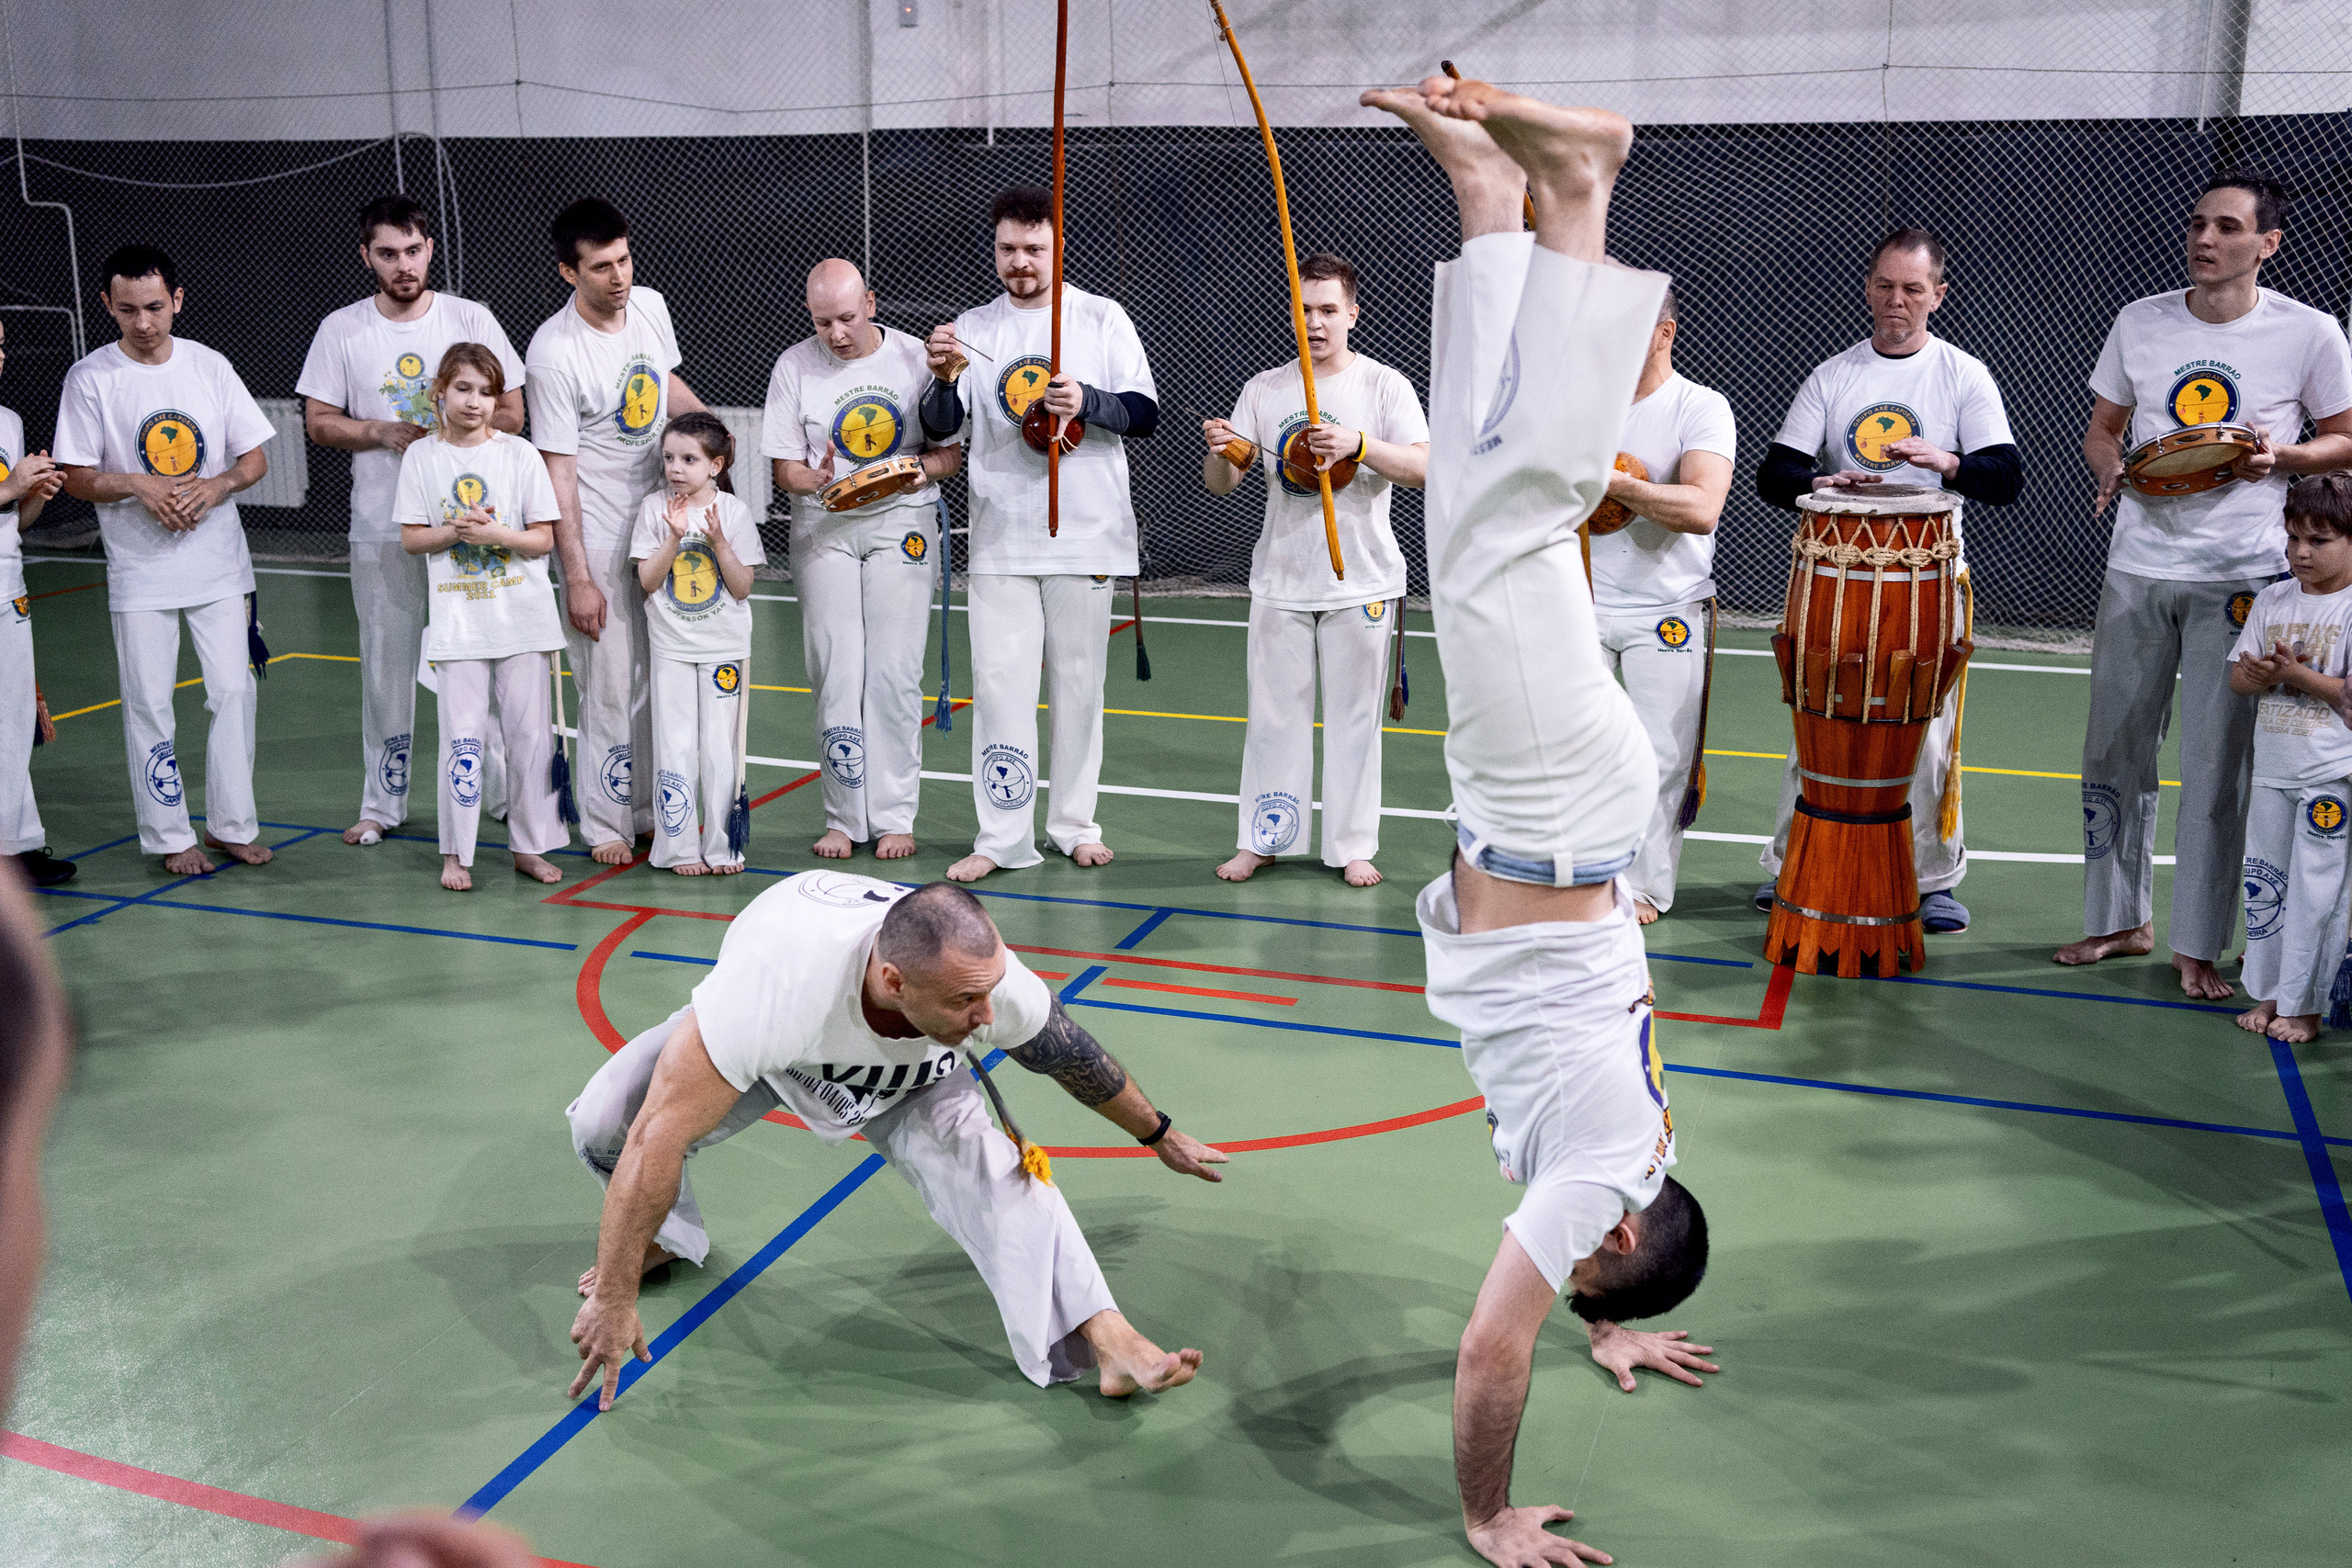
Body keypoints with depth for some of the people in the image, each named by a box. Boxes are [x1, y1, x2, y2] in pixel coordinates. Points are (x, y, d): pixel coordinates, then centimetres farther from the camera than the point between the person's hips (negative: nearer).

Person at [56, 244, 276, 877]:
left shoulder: (211, 367, 3)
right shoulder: (90, 378, -4)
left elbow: (255, 459, 6)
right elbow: (75, 477, -2)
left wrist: (214, 485, -13)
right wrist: (139, 484, -18)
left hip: (219, 564, 2)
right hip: (139, 571, -2)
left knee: (234, 690, 2)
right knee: (149, 705, 2)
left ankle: (232, 825, 16)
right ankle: (170, 837, 13)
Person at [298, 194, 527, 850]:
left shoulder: (471, 320, 0)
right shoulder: (341, 330, 3)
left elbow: (510, 413, 1)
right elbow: (319, 421, 5)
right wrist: (381, 432, -13)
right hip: (381, 528, 1)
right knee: (386, 662, 8)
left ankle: (502, 788, 15)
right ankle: (382, 803, 18)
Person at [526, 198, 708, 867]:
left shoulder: (650, 305, 0)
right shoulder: (553, 352, -19)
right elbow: (558, 472, -18)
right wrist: (577, 577, -18)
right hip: (599, 540, -6)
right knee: (611, 687, -1)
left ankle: (648, 807, 25)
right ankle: (607, 825, 13)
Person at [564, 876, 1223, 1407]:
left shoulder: (988, 977, -35)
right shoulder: (776, 979, -49)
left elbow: (1078, 1061, -11)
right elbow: (658, 1140, -41)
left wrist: (1160, 1135, 6)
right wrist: (614, 1302, -34)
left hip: (906, 1071, 1)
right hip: (764, 1049, 0)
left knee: (982, 1160, -27)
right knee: (602, 1124, -20)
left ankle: (1111, 1343, -25)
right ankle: (667, 1240, 13)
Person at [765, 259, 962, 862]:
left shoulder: (915, 358, 0)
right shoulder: (794, 367, 1)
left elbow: (951, 451, 4)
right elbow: (785, 468, 3)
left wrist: (910, 472, -17)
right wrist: (824, 482, -19)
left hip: (901, 520, 0)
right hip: (823, 526, 1)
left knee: (894, 671, -5)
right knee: (836, 673, -3)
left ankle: (893, 816, 4)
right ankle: (844, 817, 7)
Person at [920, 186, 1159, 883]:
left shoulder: (1102, 319, 3)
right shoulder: (973, 328, 7)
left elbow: (1145, 414, 0)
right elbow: (939, 428, 2)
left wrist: (1087, 401, -18)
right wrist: (945, 379, -18)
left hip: (1085, 534, -1)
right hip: (1000, 538, 1)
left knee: (1078, 683, 6)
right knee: (1001, 682, -3)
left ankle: (1075, 825, 18)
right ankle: (1003, 837, 3)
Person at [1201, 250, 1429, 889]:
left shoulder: (1385, 386, -2)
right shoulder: (1264, 389, 5)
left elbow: (1421, 468, -14)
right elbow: (1220, 484, 2)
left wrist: (1359, 444, -31)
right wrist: (1219, 451, -21)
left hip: (1361, 582, -2)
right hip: (1280, 582, 2)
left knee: (1354, 716, 5)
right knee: (1274, 711, 7)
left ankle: (1352, 845, 16)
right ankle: (1262, 839, 18)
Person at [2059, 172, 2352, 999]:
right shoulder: (2139, 321, 4)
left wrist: (2280, 457, -15)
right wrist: (2110, 467, -9)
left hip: (2241, 578, -3)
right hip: (2137, 566, 3)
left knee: (2216, 769, 1)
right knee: (2113, 752, 9)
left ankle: (2198, 944, 14)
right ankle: (2122, 917, 26)